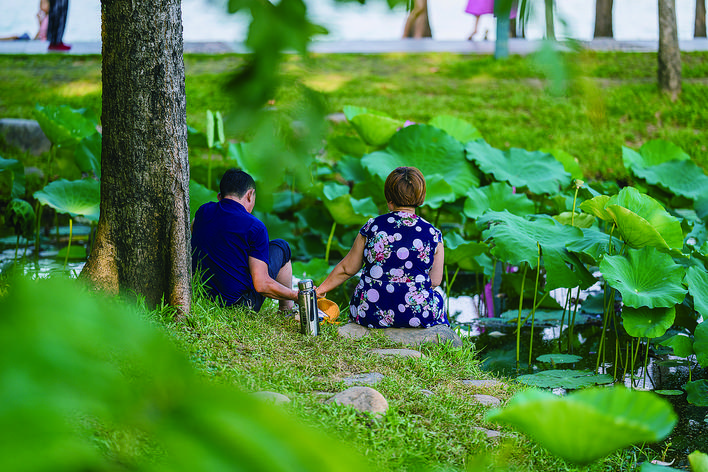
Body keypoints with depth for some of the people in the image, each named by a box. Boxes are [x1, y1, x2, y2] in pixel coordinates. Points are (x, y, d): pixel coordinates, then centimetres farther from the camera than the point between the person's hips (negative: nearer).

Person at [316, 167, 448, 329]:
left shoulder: (372, 227, -1)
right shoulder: (433, 234, -4)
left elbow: (347, 269, 7)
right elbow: (435, 281, 2)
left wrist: (320, 290, 22)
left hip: (371, 315, 1)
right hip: (417, 314, -1)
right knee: (436, 298, 32)